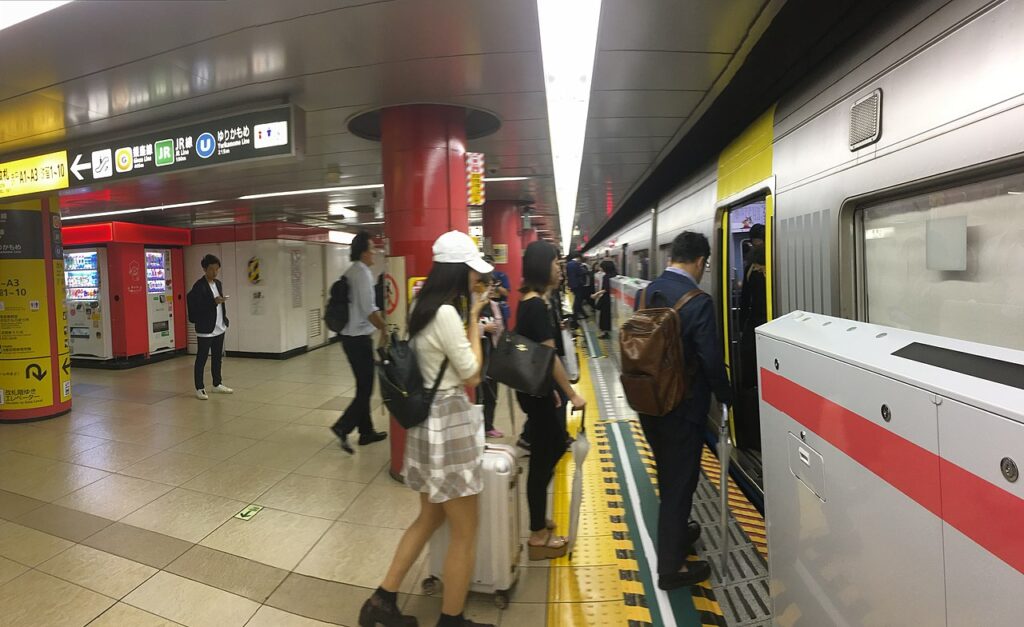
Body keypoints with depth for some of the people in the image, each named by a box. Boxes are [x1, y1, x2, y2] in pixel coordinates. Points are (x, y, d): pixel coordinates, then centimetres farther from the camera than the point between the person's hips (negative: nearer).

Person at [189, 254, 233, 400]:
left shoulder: (218, 283, 11)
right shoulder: (199, 286, -13)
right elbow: (196, 307, -19)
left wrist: (225, 320, 12)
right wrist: (213, 302, -27)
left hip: (219, 328, 7)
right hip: (205, 330, -7)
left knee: (218, 357, 16)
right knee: (201, 359, 2)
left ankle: (217, 384, 28)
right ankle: (199, 388, 10)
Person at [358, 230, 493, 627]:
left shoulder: (425, 306, 8)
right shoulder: (446, 312, -22)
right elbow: (471, 374, -14)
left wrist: (470, 319, 9)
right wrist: (473, 319, -9)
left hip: (433, 419, 10)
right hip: (449, 423, -10)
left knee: (429, 519, 24)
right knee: (465, 534, 8)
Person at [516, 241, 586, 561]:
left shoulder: (533, 301, 10)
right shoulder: (537, 305, -21)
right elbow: (549, 356, -23)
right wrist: (572, 394, -17)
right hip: (537, 392, -10)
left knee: (555, 446, 22)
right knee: (542, 457, 2)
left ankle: (539, 520, 38)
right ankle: (538, 536, 19)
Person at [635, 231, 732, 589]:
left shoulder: (649, 291, 0)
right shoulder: (698, 302, -20)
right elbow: (711, 360, -18)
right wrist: (726, 397, 0)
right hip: (682, 406, -7)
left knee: (669, 476, 25)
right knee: (680, 482, 7)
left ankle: (675, 533, 47)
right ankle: (671, 568, 21)